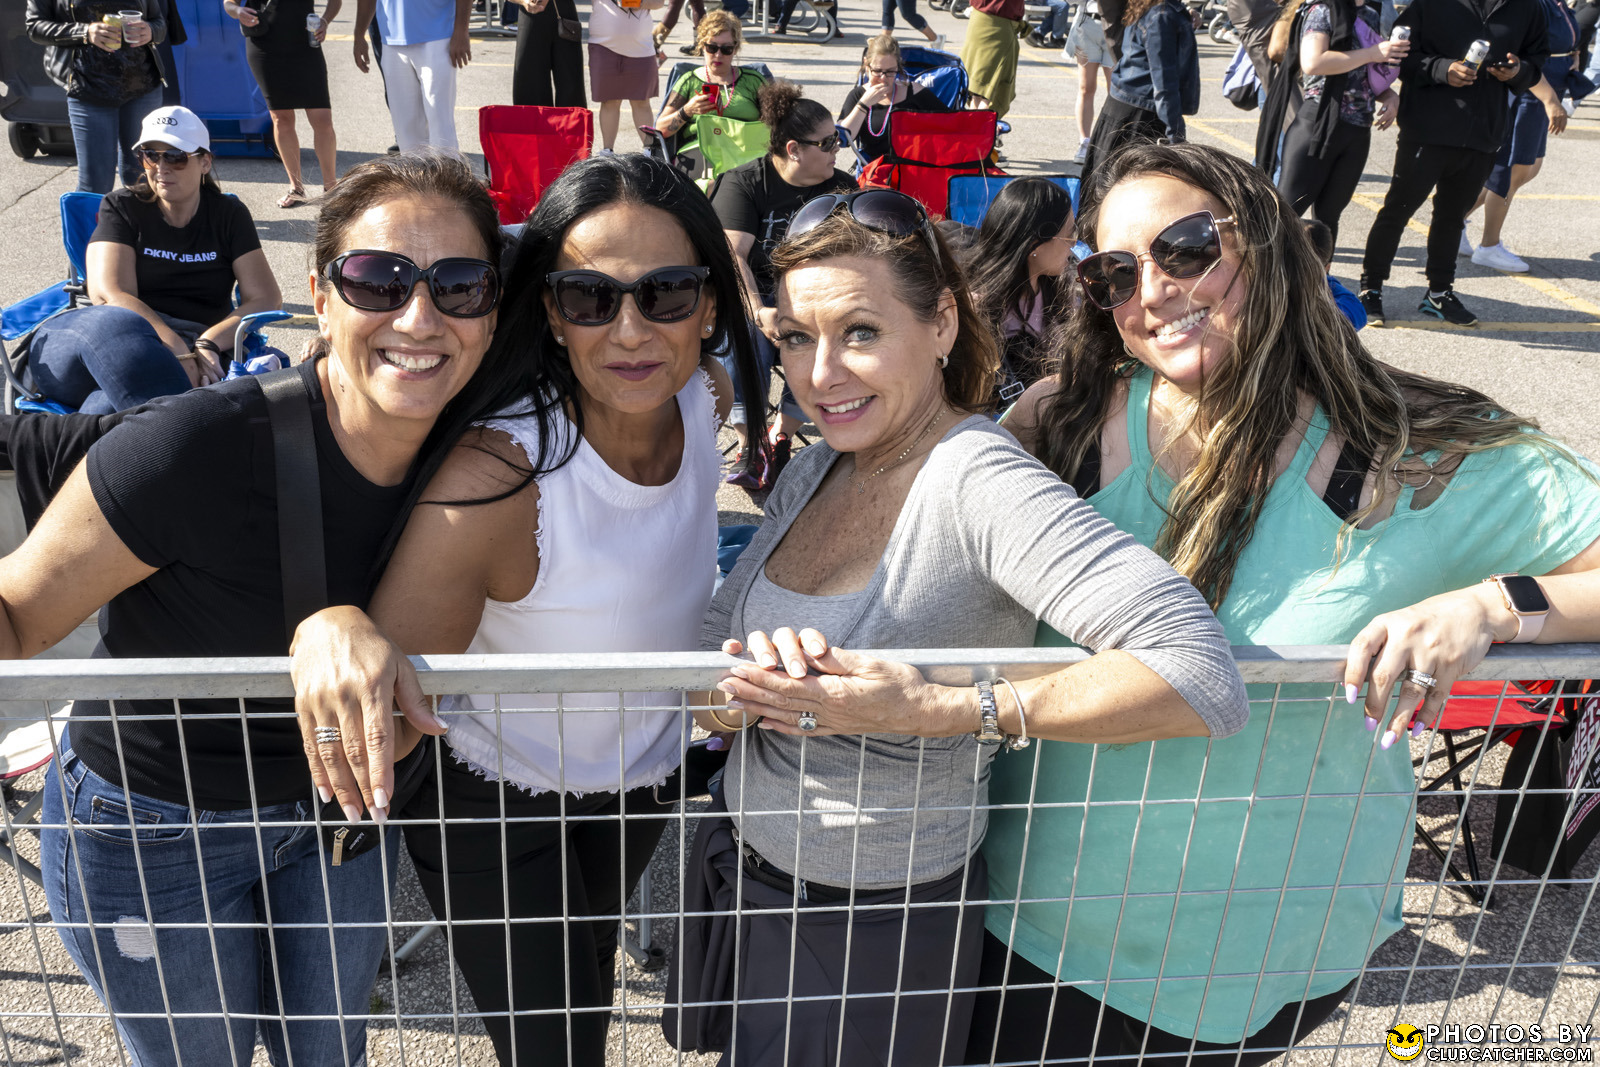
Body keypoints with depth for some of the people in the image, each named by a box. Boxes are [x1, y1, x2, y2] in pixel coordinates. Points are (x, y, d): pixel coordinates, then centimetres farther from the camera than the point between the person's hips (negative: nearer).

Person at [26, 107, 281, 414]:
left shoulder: (228, 215, 15)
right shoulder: (121, 208, 11)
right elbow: (109, 294, -5)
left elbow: (267, 299, 5)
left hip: (190, 353, 1)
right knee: (118, 323, -41)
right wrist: (178, 350, -22)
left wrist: (207, 345, -15)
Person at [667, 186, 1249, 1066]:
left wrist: (935, 710, -38)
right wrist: (751, 675, -26)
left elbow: (1201, 678, -38)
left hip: (875, 937, -6)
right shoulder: (812, 472, -2)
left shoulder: (978, 482, -26)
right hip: (740, 878, 7)